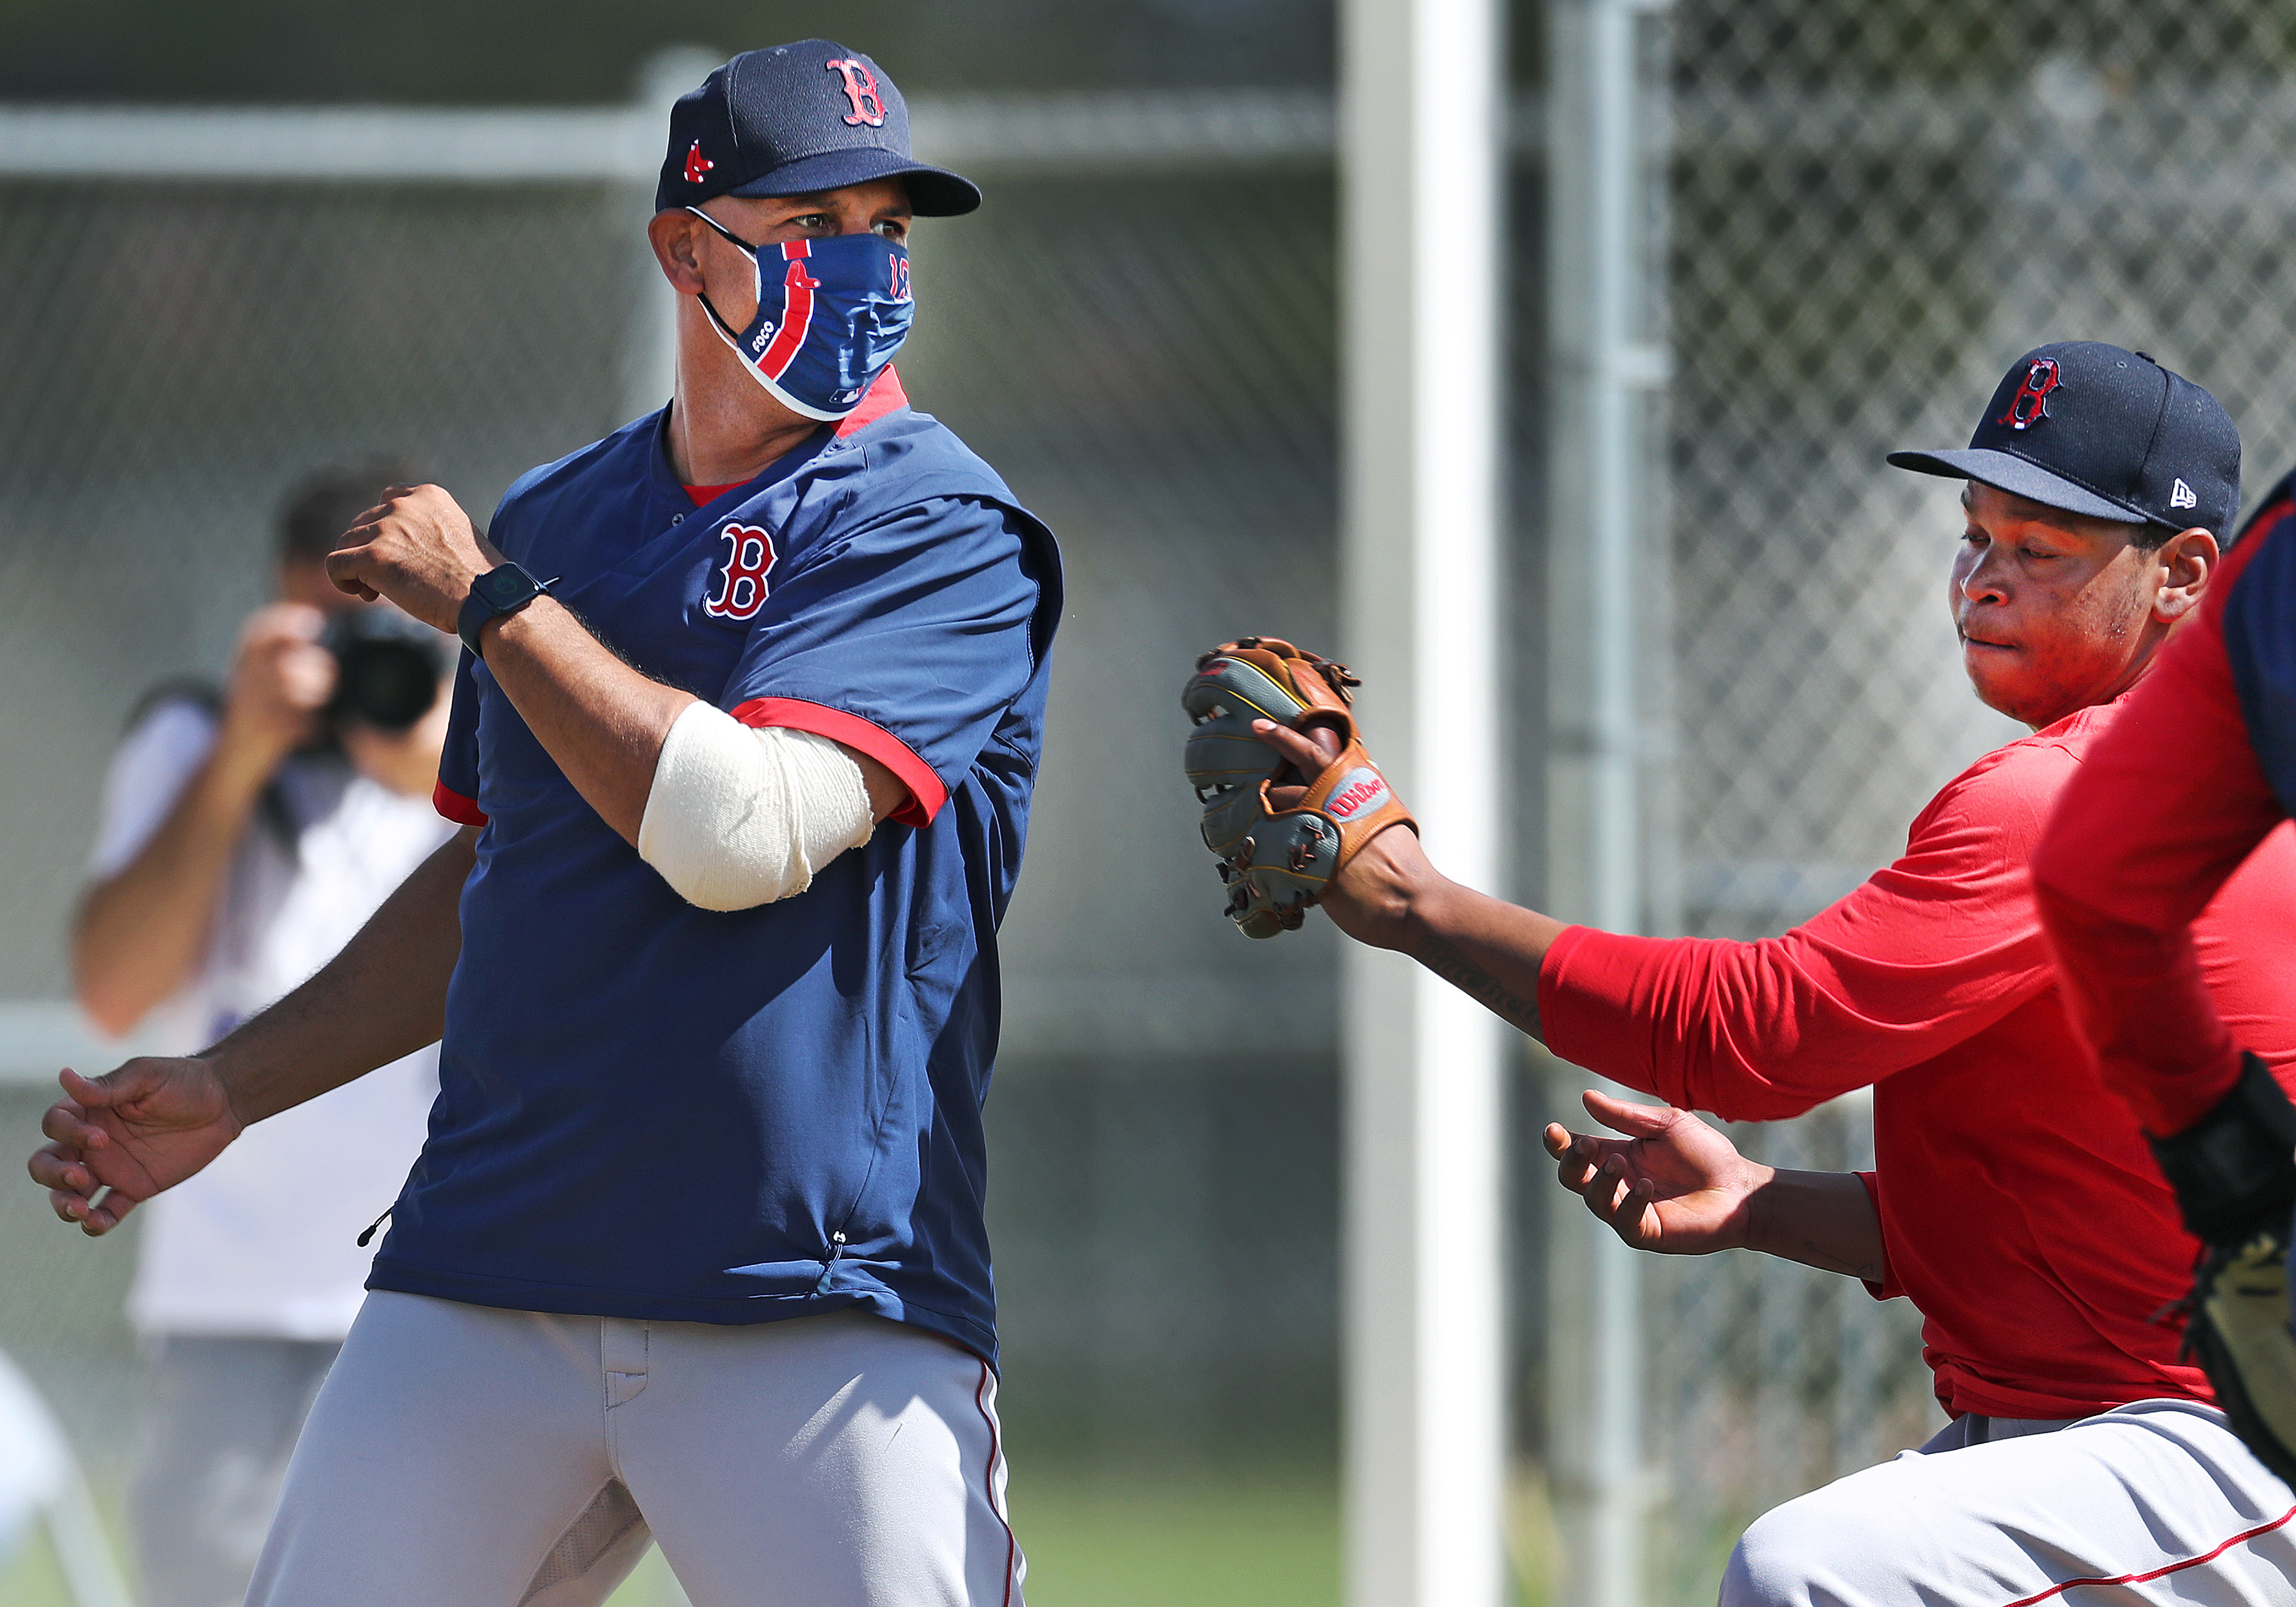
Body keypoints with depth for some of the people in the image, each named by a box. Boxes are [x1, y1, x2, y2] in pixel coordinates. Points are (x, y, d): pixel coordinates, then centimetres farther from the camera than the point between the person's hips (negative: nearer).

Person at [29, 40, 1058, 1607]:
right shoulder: (552, 522, 14)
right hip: (489, 1282, 5)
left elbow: (740, 833, -20)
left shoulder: (939, 530, -6)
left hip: (818, 1316, -5)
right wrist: (234, 1087, 18)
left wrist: (488, 598, -9)